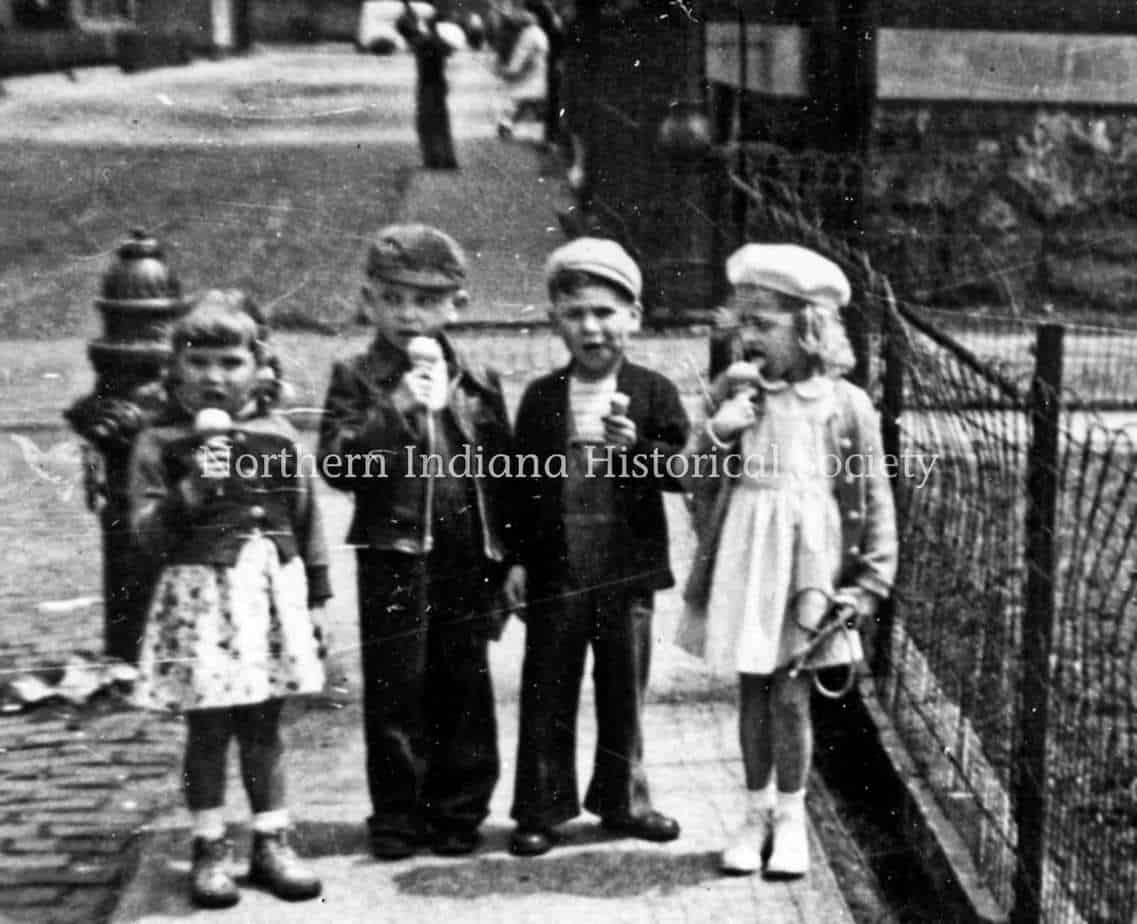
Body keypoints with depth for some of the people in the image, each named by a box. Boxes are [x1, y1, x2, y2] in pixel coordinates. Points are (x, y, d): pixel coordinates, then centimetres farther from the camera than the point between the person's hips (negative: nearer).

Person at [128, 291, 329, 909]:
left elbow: (305, 520, 11)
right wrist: (190, 493, -21)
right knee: (207, 729, 3)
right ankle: (209, 850, 17)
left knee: (263, 727, 10)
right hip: (199, 597, -2)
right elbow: (146, 534, -6)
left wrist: (314, 600, 10)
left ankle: (271, 844, 22)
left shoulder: (277, 436, 6)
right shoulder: (161, 445, -1)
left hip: (272, 592, 2)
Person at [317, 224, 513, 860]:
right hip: (393, 553, -2)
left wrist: (508, 556, 6)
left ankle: (459, 810, 21)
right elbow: (336, 464, -12)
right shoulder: (358, 380, 0)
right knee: (396, 689, 3)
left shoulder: (480, 384, 8)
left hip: (468, 556, 2)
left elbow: (504, 473, 9)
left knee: (465, 685, 8)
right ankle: (398, 816, 15)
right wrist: (396, 408, -21)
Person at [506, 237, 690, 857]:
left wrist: (636, 446, -24)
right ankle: (542, 807, 15)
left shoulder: (653, 393, 1)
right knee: (547, 693, 5)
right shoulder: (541, 398, 4)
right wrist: (516, 557, -1)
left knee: (624, 689, 12)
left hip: (627, 567, 0)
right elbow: (520, 482, 4)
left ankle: (622, 798, 27)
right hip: (555, 568, 0)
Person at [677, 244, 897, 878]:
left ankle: (791, 817, 16)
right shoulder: (733, 390, 3)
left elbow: (874, 499, 0)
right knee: (752, 690, 10)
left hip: (807, 563, -3)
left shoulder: (845, 404, -5)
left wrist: (872, 581, -3)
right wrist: (719, 433, -13)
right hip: (742, 560, 3)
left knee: (790, 692, -1)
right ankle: (758, 813, 23)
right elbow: (700, 480, 5)